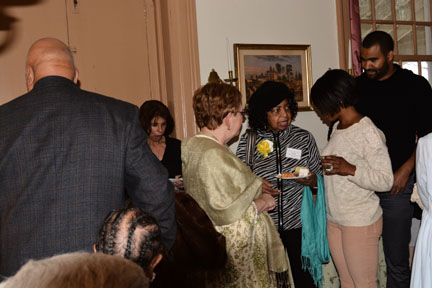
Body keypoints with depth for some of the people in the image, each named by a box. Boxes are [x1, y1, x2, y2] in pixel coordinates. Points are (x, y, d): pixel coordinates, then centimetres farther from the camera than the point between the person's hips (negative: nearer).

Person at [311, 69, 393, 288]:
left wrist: (350, 169, -32)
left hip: (360, 222, -8)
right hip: (334, 219, 8)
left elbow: (386, 181, -20)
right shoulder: (337, 128, 8)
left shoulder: (368, 133, -17)